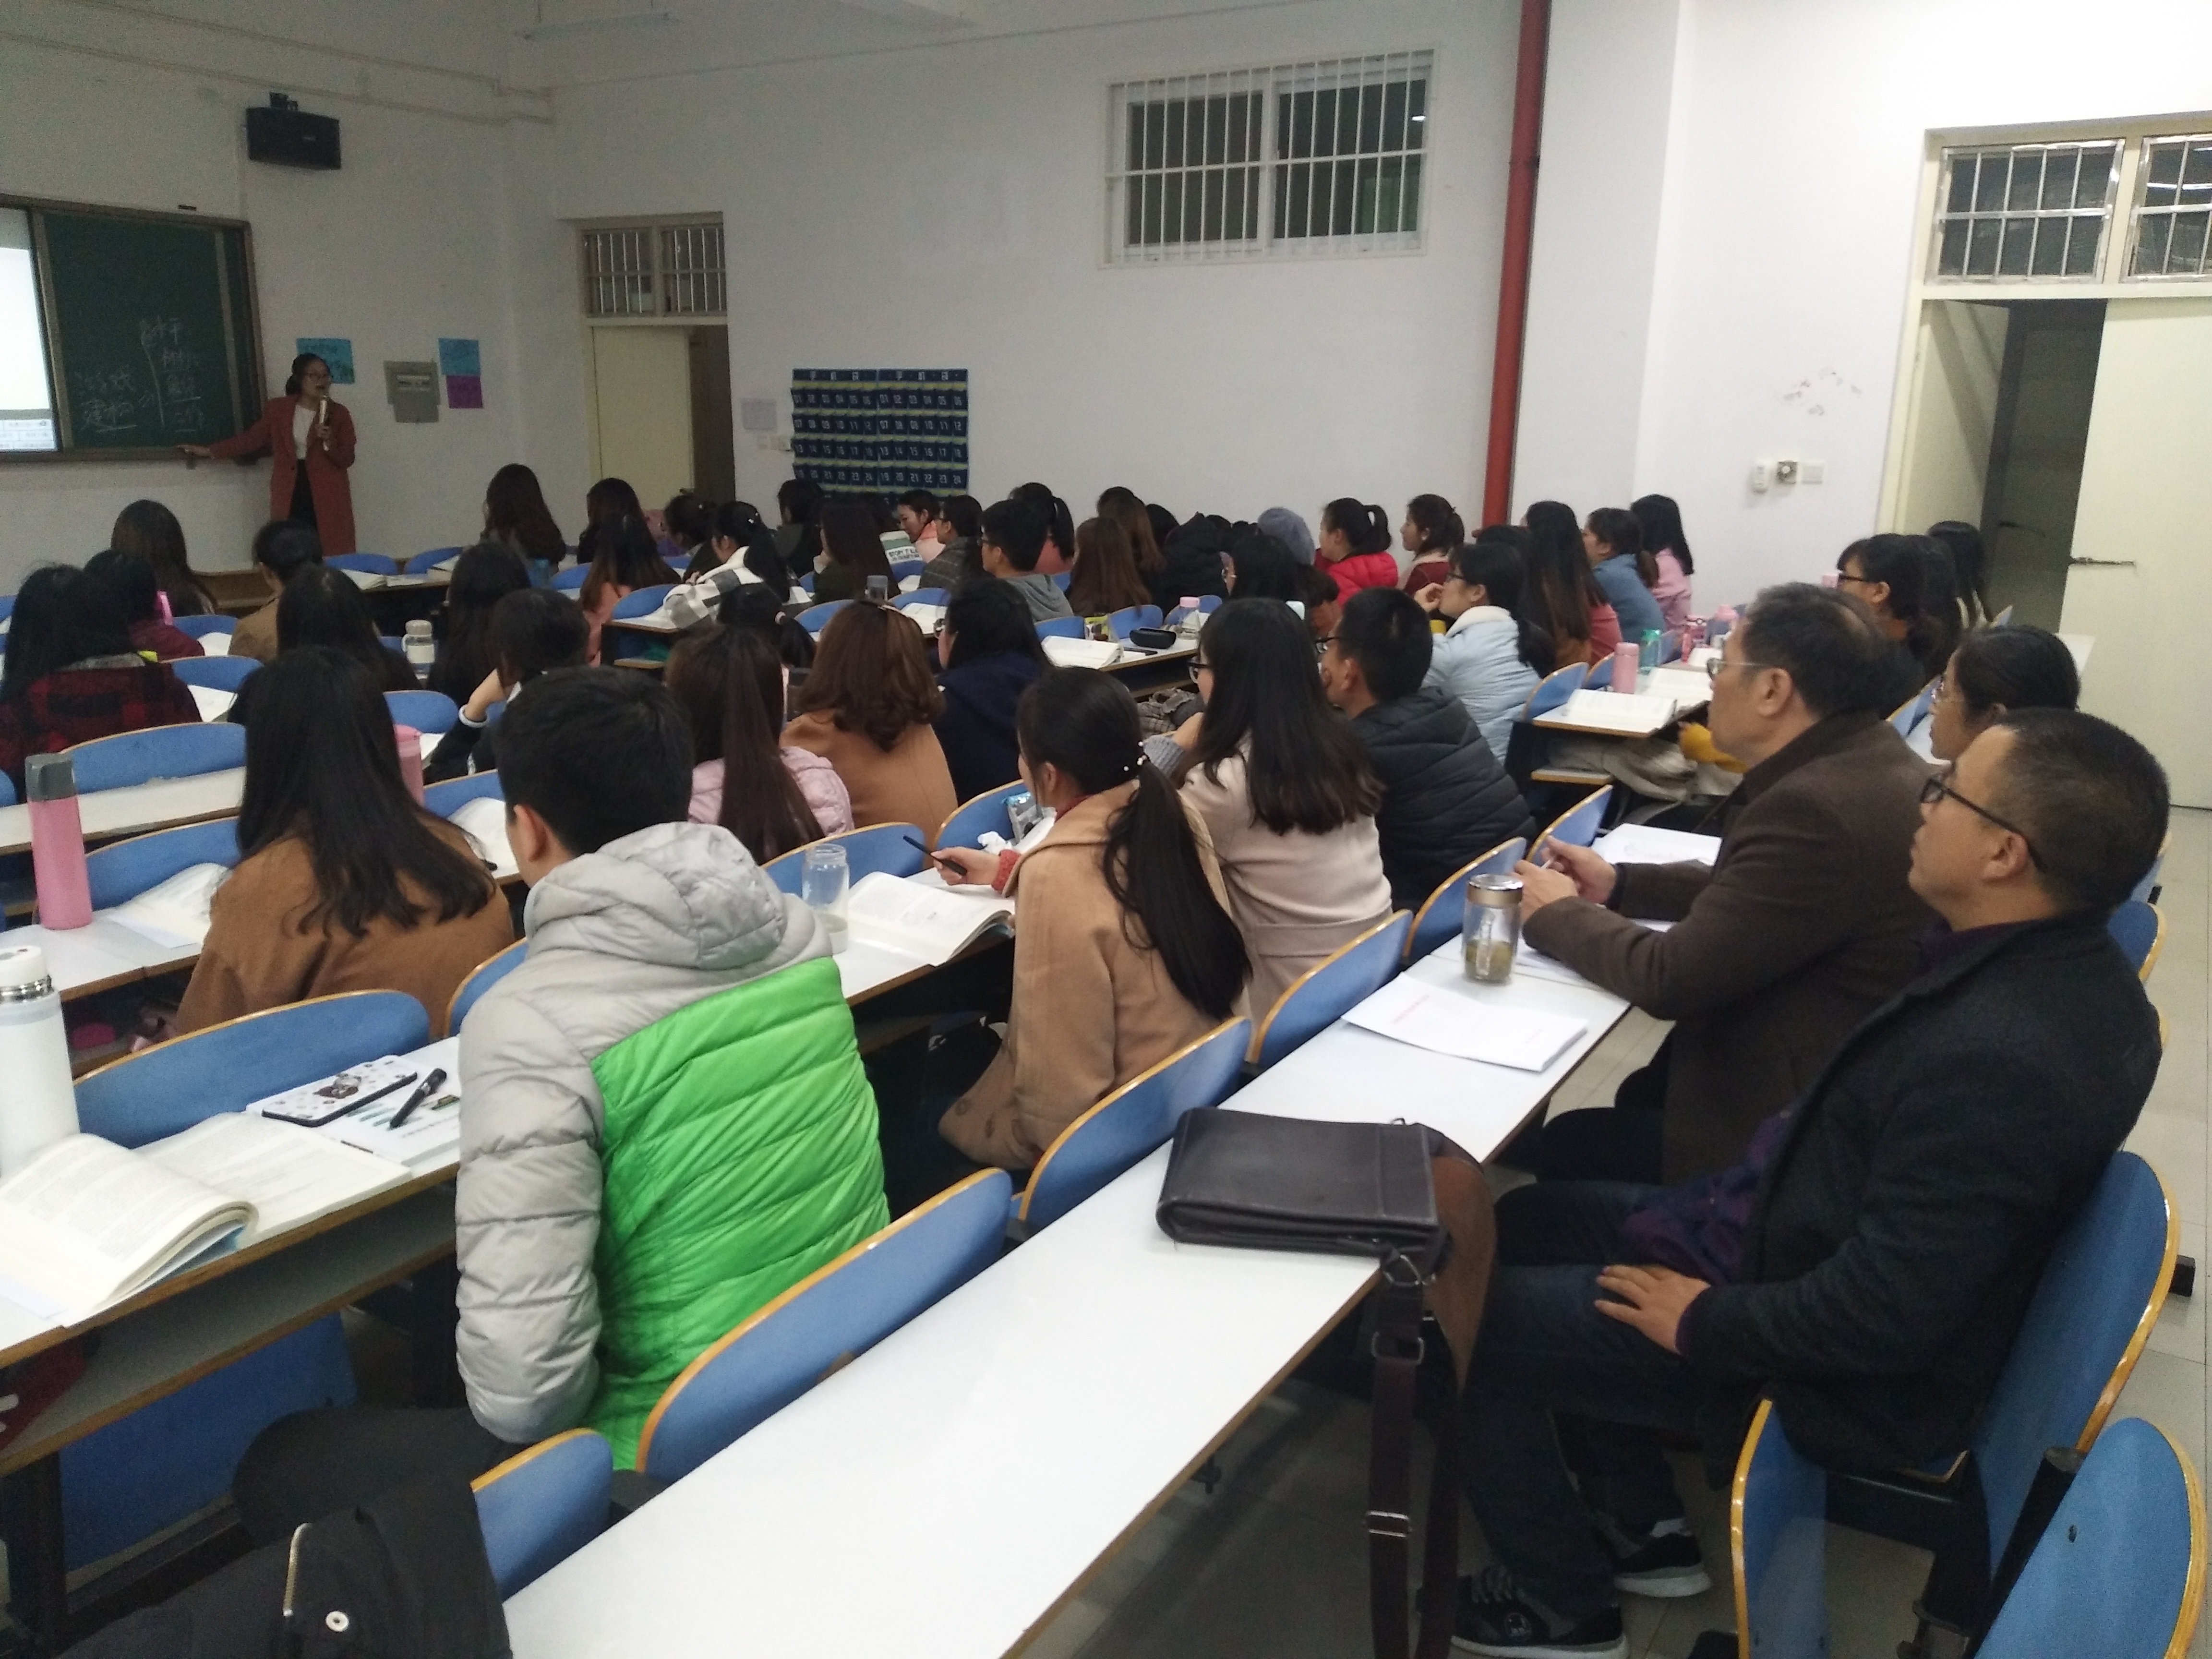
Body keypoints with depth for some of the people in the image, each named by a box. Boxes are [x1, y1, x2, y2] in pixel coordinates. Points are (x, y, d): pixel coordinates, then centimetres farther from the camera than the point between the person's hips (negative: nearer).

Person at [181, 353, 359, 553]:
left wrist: (329, 441, -17)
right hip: (290, 497, 1)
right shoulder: (278, 409, 8)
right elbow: (252, 440, 15)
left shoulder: (339, 413, 4)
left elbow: (346, 460, 2)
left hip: (328, 498, -1)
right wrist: (210, 451, 12)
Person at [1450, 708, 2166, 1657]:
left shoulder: (1999, 1058, -35)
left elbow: (1882, 1315, -30)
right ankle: (1642, 1526, 26)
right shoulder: (2057, 967, -4)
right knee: (1529, 1220, 17)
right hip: (1822, 1258, 10)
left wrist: (1704, 1321, -15)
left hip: (1847, 1376, -9)